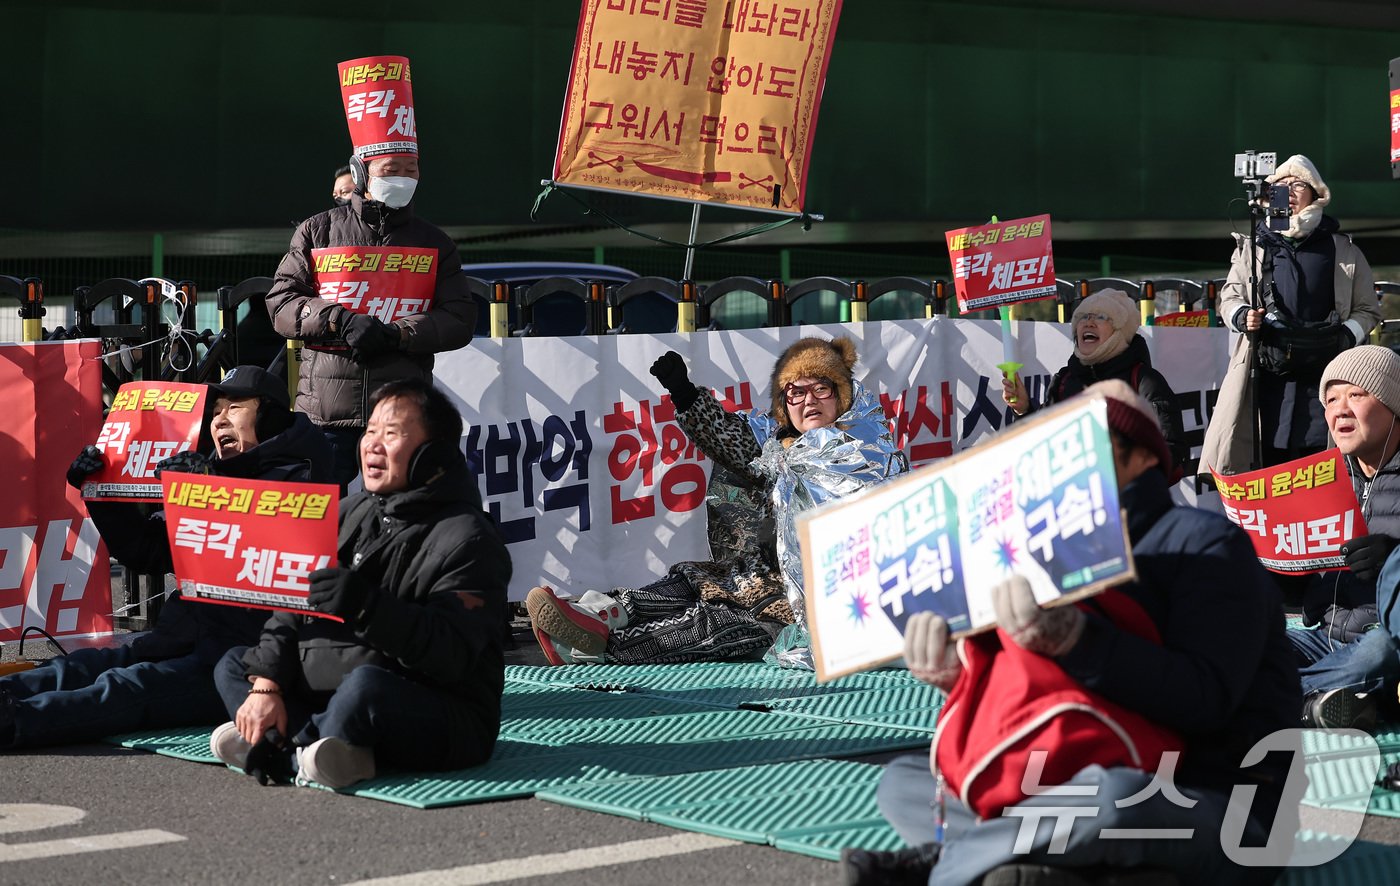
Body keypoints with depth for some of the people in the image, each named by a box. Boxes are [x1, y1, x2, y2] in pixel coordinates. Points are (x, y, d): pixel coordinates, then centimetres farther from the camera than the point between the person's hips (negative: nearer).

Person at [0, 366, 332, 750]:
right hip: (188, 638, 9)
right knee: (78, 667, -13)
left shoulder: (295, 478, -1)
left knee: (130, 686, -30)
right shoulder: (210, 476, 24)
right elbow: (144, 552, 24)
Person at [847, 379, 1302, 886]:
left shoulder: (1204, 543, -7)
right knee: (902, 782, 3)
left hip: (1224, 813, -7)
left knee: (1115, 797, -41)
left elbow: (1203, 700, -22)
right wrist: (955, 672, -13)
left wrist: (1072, 637, -33)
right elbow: (1012, 699, 9)